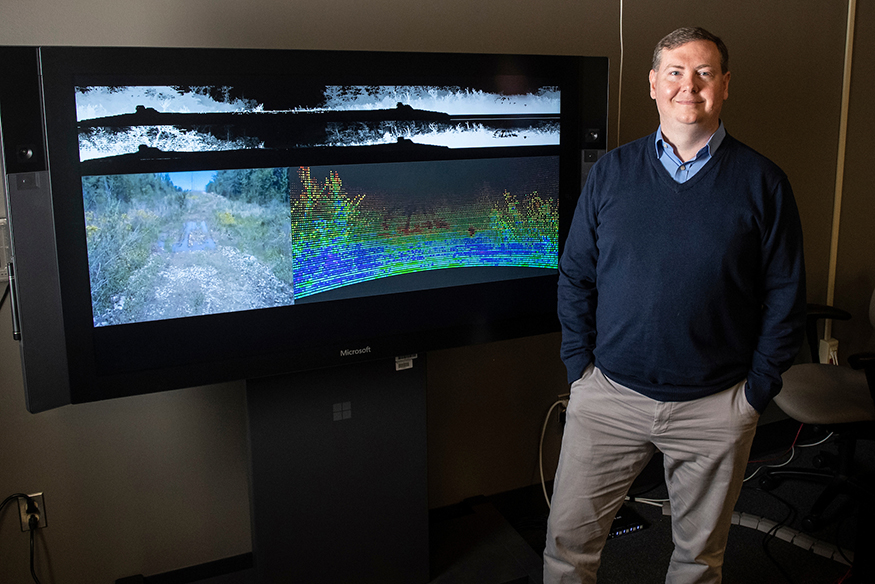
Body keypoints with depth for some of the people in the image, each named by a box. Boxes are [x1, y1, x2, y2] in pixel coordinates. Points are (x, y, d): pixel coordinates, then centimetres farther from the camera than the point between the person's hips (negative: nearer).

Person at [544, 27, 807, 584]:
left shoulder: (762, 182, -2)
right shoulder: (610, 172, 2)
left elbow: (786, 298, 0)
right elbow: (575, 276, 6)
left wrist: (756, 392, -4)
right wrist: (580, 367, 0)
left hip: (716, 407, 0)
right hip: (609, 393, 1)